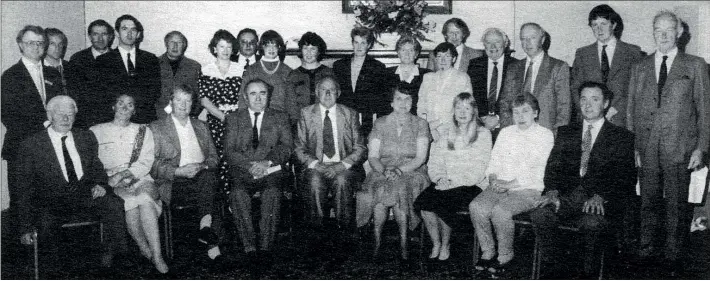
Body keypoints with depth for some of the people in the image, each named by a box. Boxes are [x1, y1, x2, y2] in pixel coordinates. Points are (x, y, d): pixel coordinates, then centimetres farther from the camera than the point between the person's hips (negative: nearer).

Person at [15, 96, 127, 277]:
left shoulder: (86, 138, 14)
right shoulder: (31, 145, 3)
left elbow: (97, 167, 23)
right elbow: (24, 188, 3)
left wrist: (99, 184, -4)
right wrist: (26, 228, -4)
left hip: (86, 196, 2)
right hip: (51, 202, -2)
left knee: (114, 204, -27)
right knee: (45, 223, -34)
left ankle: (109, 253, -7)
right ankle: (51, 277, -14)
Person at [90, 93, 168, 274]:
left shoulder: (143, 131, 19)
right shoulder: (96, 131, 18)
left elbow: (146, 162, 6)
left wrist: (124, 174, -11)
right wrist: (104, 179, -10)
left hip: (139, 178, 0)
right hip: (110, 181, 0)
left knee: (145, 199, -33)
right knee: (130, 200, -33)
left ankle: (157, 256, -35)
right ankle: (145, 250, -23)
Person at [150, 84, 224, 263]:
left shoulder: (201, 127, 23)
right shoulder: (156, 128, 10)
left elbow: (214, 157, 18)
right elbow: (151, 164, 0)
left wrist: (202, 166, -7)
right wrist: (178, 171, -15)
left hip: (202, 176, 3)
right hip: (174, 184, -3)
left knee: (209, 175, -35)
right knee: (211, 197, -33)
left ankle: (206, 226, -37)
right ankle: (212, 242, -33)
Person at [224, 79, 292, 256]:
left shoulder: (280, 118, 17)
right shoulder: (234, 119, 16)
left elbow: (286, 148, 4)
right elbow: (229, 151, 4)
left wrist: (266, 163, -14)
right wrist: (250, 165, -13)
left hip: (271, 170, 0)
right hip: (242, 172, 0)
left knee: (272, 193, -33)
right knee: (238, 193, -32)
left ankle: (266, 246, -26)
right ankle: (249, 246, -24)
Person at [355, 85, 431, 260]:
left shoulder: (420, 124, 7)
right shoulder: (380, 124, 10)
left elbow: (420, 158, -3)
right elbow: (372, 156, 3)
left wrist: (400, 170, -19)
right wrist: (384, 170, -18)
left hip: (412, 172, -1)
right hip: (382, 172, 1)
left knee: (400, 187, -35)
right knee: (379, 188, -34)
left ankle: (403, 245, -24)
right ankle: (377, 243, -23)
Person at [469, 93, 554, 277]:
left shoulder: (545, 135, 1)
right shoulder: (505, 132, 18)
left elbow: (536, 172, -8)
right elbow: (494, 161, 15)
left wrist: (510, 184, -14)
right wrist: (493, 179, -5)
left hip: (529, 189, -5)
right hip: (500, 187, 5)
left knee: (500, 211, -31)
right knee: (476, 207, -22)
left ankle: (505, 257, -9)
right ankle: (487, 253, -6)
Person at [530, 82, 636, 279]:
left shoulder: (622, 137, 10)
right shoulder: (565, 133, 20)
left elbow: (625, 177, -1)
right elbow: (554, 166, 10)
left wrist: (600, 196, -19)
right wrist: (552, 191, -12)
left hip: (601, 201, -2)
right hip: (566, 195, 3)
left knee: (591, 222, -35)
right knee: (539, 215, -27)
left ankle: (588, 273, -10)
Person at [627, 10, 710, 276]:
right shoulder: (639, 67, 11)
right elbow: (631, 109, 11)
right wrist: (632, 146, 3)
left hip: (680, 148, -2)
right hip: (646, 149, 2)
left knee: (677, 205, 4)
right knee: (648, 202, 8)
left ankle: (673, 257, 16)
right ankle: (646, 251, 19)